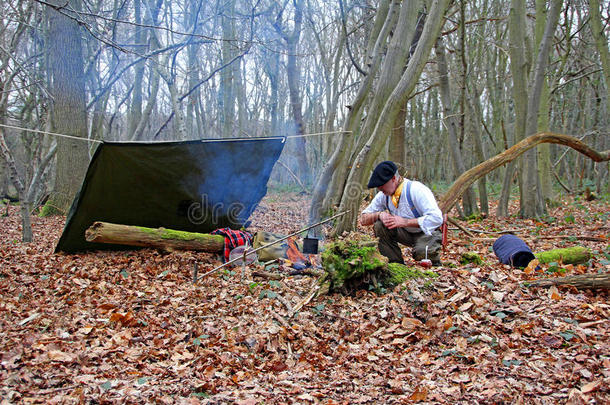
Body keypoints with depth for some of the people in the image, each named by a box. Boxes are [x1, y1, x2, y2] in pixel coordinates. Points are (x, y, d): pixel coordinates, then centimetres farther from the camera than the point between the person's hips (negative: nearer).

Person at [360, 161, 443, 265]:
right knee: (379, 226, -19)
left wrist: (405, 221, -35)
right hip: (406, 233, 5)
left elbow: (437, 218, -33)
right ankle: (396, 264, -7)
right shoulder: (383, 195, -8)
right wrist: (379, 214, -25)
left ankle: (435, 264, 1)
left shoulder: (416, 189, -25)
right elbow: (363, 219, -3)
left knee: (422, 253, -36)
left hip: (427, 233, -5)